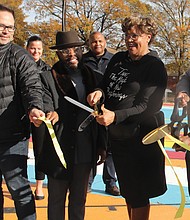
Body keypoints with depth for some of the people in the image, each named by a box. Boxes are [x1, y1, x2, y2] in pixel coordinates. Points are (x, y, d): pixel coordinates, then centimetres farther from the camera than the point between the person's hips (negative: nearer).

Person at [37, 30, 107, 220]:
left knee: (79, 199, 17)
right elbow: (46, 109, -14)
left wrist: (101, 145, 10)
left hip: (85, 152, 4)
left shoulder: (89, 76, 9)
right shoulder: (48, 78, -5)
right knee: (56, 200, 9)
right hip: (59, 151, -4)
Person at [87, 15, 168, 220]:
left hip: (141, 138, -6)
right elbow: (105, 85, 17)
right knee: (127, 192, 19)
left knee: (138, 195, 2)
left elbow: (147, 107, -18)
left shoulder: (155, 67, -11)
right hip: (117, 135, 7)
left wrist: (115, 116, -33)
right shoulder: (118, 59, 8)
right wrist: (99, 92, -8)